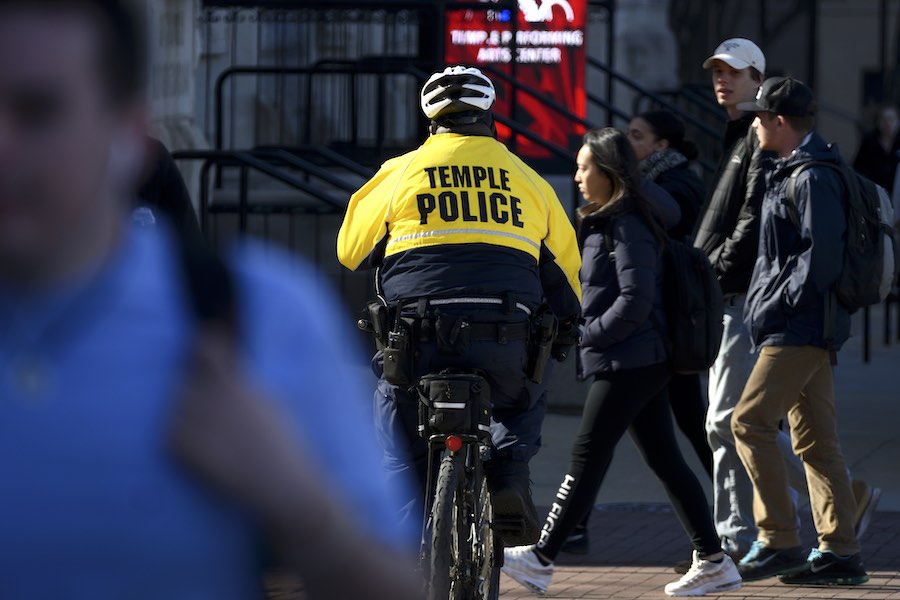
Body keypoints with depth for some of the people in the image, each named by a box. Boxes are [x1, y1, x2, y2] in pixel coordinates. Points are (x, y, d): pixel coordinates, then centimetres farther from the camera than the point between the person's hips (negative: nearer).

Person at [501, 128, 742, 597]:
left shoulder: (628, 228, -14)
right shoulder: (603, 224, 17)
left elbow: (635, 302, -20)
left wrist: (588, 336, -14)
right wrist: (589, 335, 13)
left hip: (628, 364, -10)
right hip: (641, 364, 10)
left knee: (587, 458, -7)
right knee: (664, 459, 8)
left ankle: (540, 559, -5)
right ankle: (712, 561, 8)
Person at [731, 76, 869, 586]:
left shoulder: (813, 177, -14)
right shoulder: (792, 172, 18)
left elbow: (822, 255, -22)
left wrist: (779, 305, -18)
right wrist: (768, 305, 15)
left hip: (800, 328, -10)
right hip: (804, 329, 10)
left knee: (751, 422, -11)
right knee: (815, 438, 8)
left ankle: (780, 541, -9)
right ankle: (841, 552, 8)